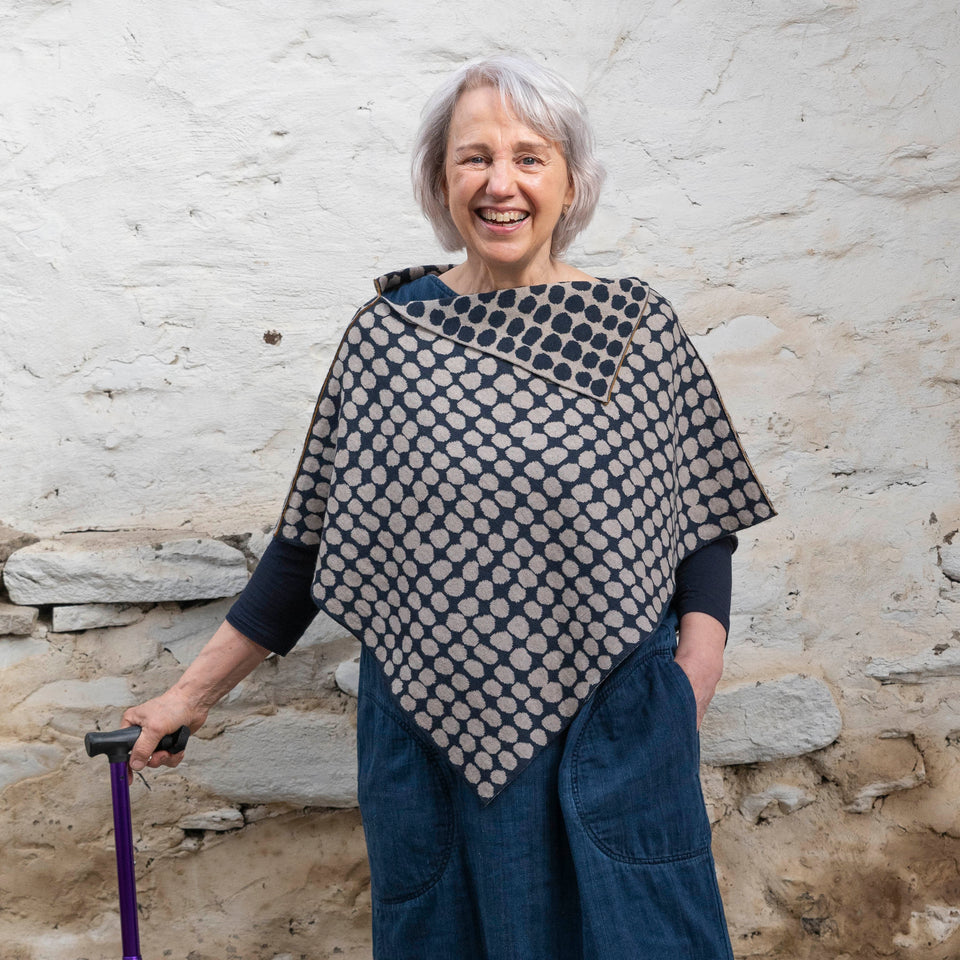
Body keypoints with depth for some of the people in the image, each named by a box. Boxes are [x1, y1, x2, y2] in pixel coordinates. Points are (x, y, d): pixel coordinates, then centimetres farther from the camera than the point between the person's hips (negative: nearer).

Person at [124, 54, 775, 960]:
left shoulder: (638, 328, -2)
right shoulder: (385, 335, -1)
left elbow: (701, 521, 4)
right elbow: (310, 542, 3)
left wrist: (697, 666, -10)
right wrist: (194, 692, 5)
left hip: (610, 728, 0)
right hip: (430, 724, 1)